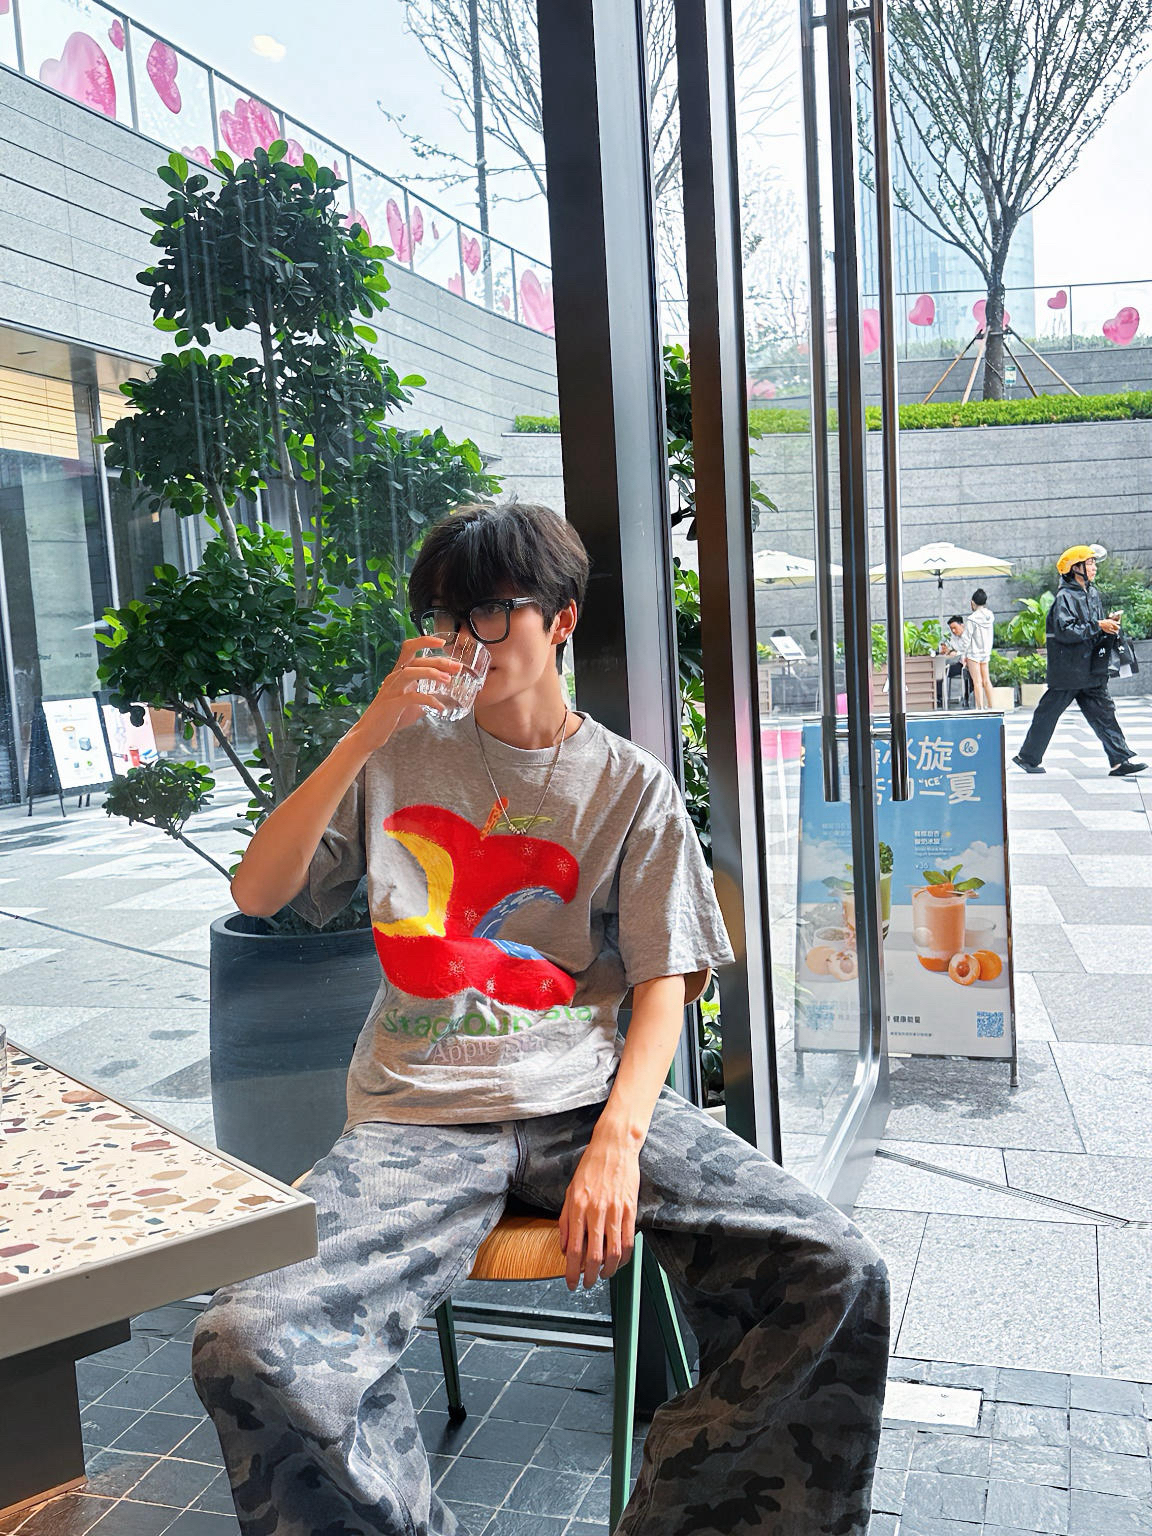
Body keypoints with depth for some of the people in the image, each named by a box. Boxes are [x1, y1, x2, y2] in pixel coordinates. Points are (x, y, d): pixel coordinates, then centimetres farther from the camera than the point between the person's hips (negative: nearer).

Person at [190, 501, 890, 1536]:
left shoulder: (631, 785, 8)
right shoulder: (401, 760, 12)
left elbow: (662, 986, 4)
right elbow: (257, 893, 6)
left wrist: (617, 1140, -14)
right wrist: (367, 735, -4)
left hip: (591, 1097, 1)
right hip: (421, 1118, 0)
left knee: (837, 1275, -20)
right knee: (248, 1348, -27)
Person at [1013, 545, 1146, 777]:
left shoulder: (1093, 593, 13)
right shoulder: (1065, 597, -12)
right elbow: (1065, 631, -24)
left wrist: (1109, 621, 2)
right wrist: (1098, 626, -21)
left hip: (1091, 669, 7)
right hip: (1067, 670, -7)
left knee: (1103, 711, 2)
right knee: (1048, 713, 3)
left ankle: (1121, 760, -1)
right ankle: (1027, 757, 15)